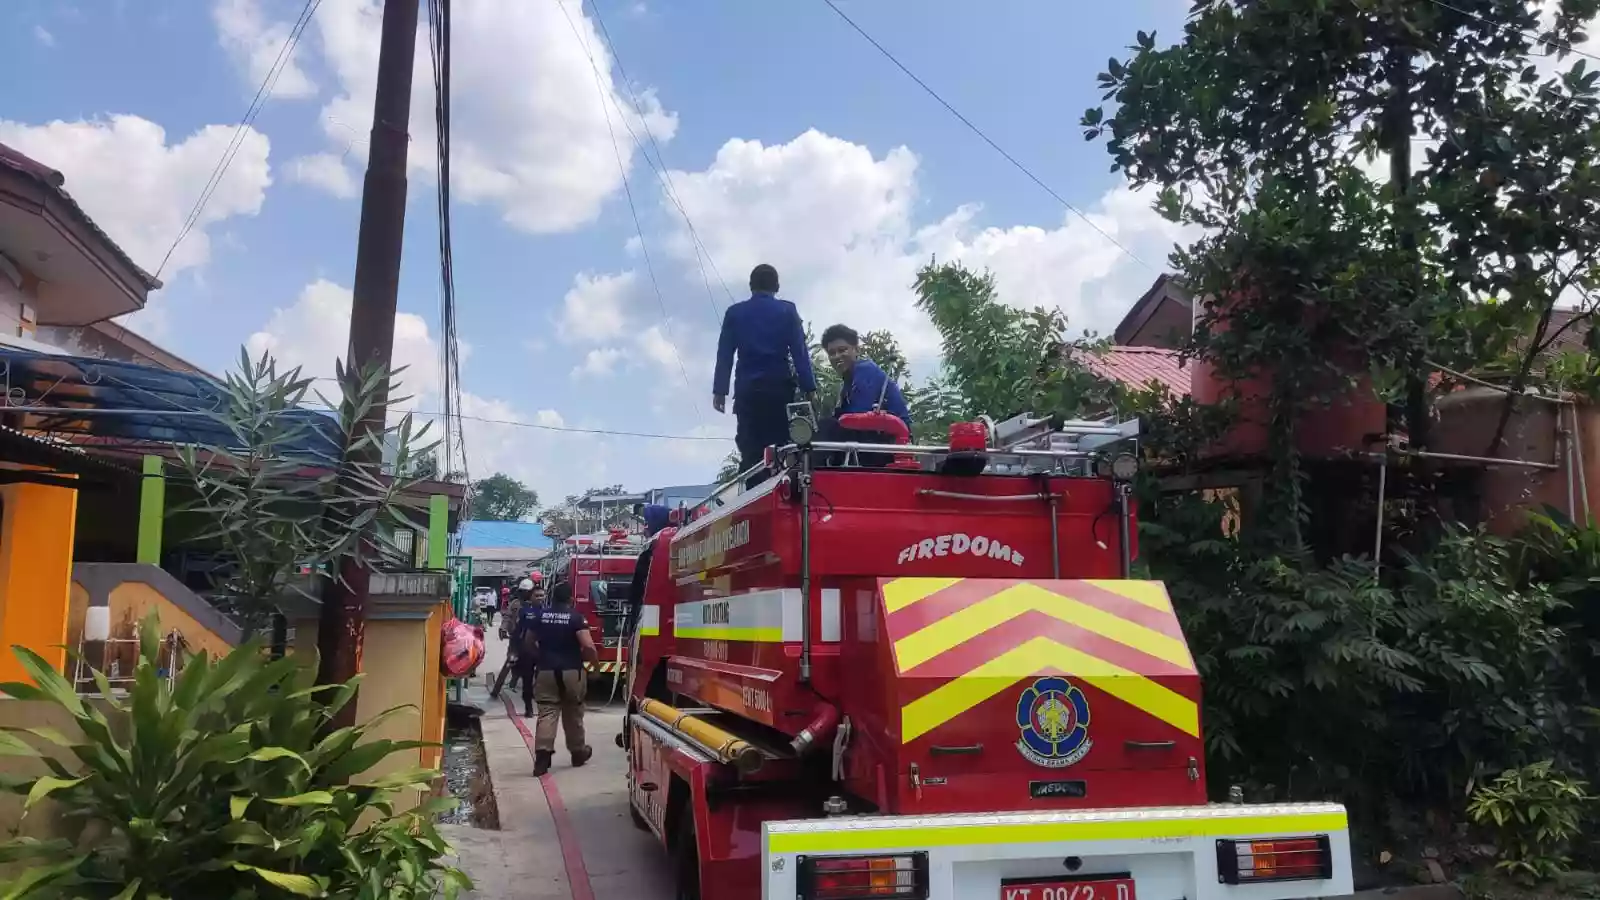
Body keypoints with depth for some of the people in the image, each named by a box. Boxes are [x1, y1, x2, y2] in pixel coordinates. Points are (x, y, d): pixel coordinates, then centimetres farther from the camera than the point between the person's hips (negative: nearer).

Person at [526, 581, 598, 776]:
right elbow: (588, 646, -18)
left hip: (546, 671, 2)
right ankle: (578, 752, 28)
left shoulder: (540, 616, 3)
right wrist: (594, 658, 2)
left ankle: (542, 756, -16)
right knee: (573, 714, 14)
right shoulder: (576, 617, -10)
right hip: (572, 672, -2)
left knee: (547, 713, -2)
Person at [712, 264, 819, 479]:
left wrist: (719, 390, 7)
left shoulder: (734, 312, 9)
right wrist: (809, 389, -3)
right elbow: (800, 352, -2)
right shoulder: (787, 311, 4)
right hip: (779, 387, -1)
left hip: (747, 389, 2)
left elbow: (724, 355, 5)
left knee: (750, 451, 0)